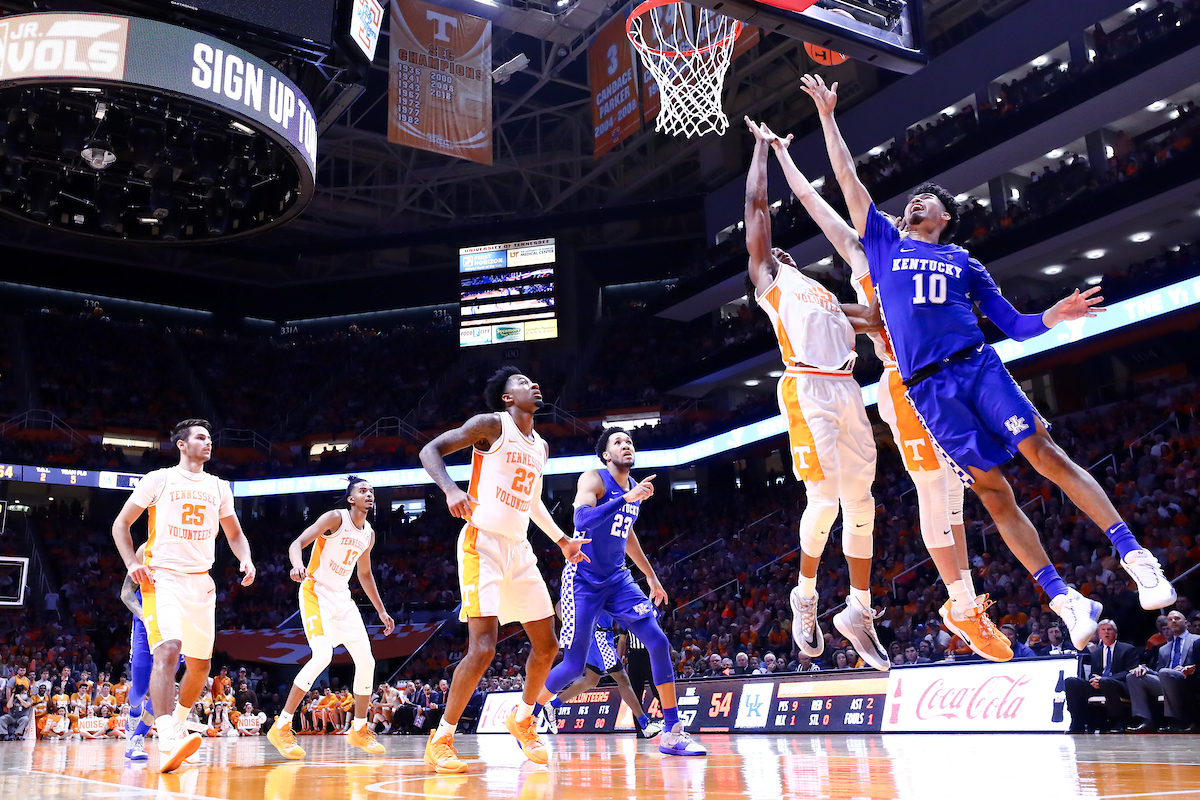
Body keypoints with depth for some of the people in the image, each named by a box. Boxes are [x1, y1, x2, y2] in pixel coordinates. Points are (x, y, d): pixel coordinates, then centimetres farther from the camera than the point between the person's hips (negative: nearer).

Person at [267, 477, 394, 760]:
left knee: (366, 661, 2)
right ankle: (281, 728, -14)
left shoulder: (369, 534, 10)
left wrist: (381, 610, 21)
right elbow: (297, 543, -18)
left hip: (342, 597, 7)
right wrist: (298, 565, -40)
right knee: (323, 655, -24)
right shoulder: (335, 518, -10)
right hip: (316, 591, -7)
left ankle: (359, 730, 16)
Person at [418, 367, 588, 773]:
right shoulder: (492, 424, -6)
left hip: (519, 548, 8)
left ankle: (522, 719, 33)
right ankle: (440, 740, -3)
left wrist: (561, 539, 29)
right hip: (483, 542, -8)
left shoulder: (540, 446, 16)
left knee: (546, 644, 10)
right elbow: (430, 450, -10)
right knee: (483, 648, -17)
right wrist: (450, 488, -28)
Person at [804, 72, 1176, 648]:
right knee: (991, 491, -4)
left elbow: (1015, 326, 18)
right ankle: (1065, 600, 0)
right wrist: (827, 116, 20)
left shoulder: (966, 265, 19)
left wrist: (1056, 315, -2)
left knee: (1045, 454, -14)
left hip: (979, 366, 1)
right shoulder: (885, 245, 19)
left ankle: (1135, 557, -10)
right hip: (928, 389, 0)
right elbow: (847, 179, 19)